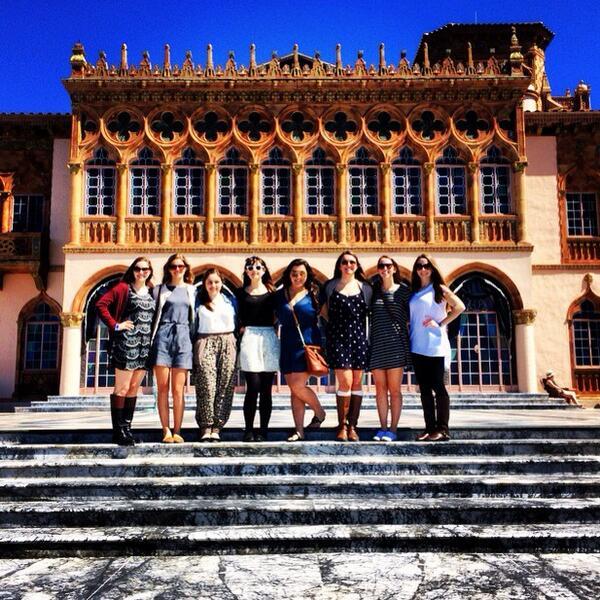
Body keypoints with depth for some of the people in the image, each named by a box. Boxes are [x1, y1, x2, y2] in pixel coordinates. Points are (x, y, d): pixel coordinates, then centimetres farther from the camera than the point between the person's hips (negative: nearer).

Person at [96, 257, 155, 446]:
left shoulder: (152, 292, 12)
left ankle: (126, 428, 17)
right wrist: (115, 325, -11)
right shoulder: (123, 288, -2)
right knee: (122, 388, -2)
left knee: (134, 388, 10)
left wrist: (155, 337, 5)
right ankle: (118, 431, 3)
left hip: (146, 345, 6)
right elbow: (101, 304, -8)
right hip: (127, 343, -5)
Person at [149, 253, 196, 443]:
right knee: (163, 388, -2)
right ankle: (166, 430, 3)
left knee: (178, 390, -2)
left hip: (183, 337, 1)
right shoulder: (160, 289, 10)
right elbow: (152, 314, 8)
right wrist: (150, 339, -1)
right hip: (163, 336, -1)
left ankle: (177, 431, 3)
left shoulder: (192, 290, 14)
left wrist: (195, 341, 8)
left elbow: (195, 318, 16)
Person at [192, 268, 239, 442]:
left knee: (224, 386, -5)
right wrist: (195, 345, -1)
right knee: (206, 385, -13)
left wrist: (235, 342, 7)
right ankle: (206, 426, -11)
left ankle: (216, 427, -2)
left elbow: (238, 323, 17)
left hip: (227, 344, 2)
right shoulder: (199, 301, 11)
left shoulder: (230, 300, 16)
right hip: (205, 343, -2)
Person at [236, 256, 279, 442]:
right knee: (253, 387, -8)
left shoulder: (272, 292, 11)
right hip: (250, 338, -1)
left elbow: (278, 315, 10)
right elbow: (239, 318, 11)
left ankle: (263, 431, 9)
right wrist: (242, 327, -5)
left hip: (269, 338, 1)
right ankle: (249, 430, 1)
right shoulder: (242, 292, 10)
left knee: (266, 389, 2)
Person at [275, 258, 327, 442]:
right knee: (293, 389, 4)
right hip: (287, 345, 4)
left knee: (298, 386, -12)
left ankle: (319, 412, 13)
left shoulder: (313, 294, 2)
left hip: (307, 344, -4)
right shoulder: (279, 295, 10)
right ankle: (299, 430, 10)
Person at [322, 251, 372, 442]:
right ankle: (342, 426, 3)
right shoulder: (330, 286, 7)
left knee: (357, 383, 3)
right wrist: (334, 323, 4)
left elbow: (370, 313, 14)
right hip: (338, 337, -2)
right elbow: (324, 310, 13)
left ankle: (352, 426, 11)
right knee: (345, 381, -10)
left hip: (359, 337, 2)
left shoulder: (365, 288, 10)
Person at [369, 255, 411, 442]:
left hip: (395, 343, -3)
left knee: (394, 389, -1)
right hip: (377, 344, 3)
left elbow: (409, 315, 4)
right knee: (380, 389, 5)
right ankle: (383, 428, 11)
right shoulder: (375, 290, 12)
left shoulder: (403, 290, 3)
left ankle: (393, 429, 4)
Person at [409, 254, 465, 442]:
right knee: (424, 388, 6)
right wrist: (409, 336, 6)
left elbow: (459, 306, -9)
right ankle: (429, 428, 11)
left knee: (437, 386, -3)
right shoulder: (414, 292, 15)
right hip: (417, 347, 5)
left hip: (435, 346, -5)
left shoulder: (439, 289, 1)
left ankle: (442, 429, 1)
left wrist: (440, 323, -11)